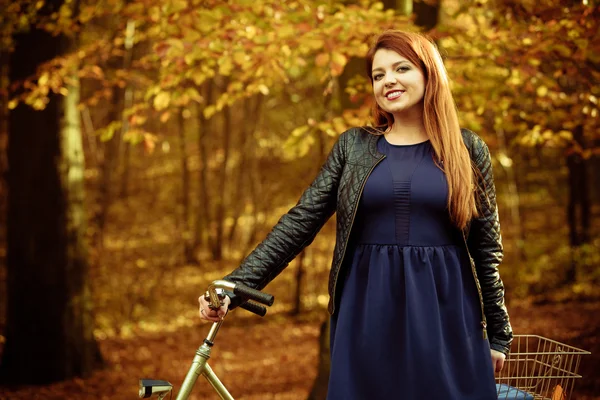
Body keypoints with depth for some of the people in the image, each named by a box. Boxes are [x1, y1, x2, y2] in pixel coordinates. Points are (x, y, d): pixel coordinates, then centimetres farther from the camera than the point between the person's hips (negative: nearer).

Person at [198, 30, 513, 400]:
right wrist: (234, 286, -9)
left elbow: (487, 247, 6)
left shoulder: (468, 149, 3)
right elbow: (298, 224, 1)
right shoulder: (354, 146, 6)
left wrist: (498, 333, 6)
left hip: (446, 317, -1)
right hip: (367, 314, 1)